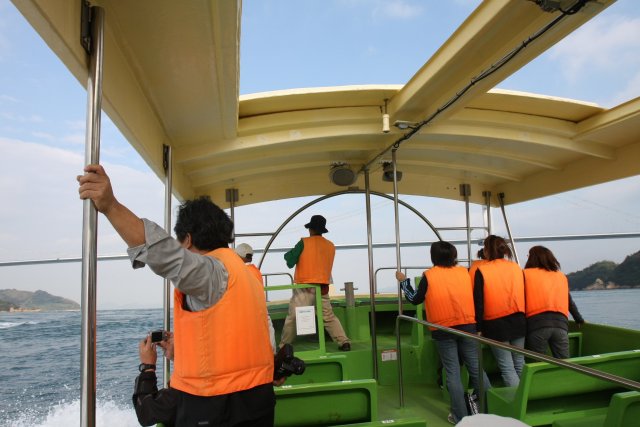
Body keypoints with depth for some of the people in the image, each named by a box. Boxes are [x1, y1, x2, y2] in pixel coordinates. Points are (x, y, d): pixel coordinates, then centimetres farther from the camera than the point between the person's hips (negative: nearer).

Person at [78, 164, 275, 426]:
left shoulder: (211, 270, -15)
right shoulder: (244, 272, 12)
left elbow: (166, 256, -36)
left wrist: (110, 206, -45)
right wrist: (182, 345, 27)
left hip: (213, 405, -8)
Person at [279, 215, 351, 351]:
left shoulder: (304, 243, -7)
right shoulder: (331, 246, 7)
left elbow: (290, 263, -6)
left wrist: (288, 255, 15)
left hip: (304, 288, -4)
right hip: (323, 288, 4)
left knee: (292, 318, 5)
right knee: (329, 317, 11)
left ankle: (283, 347, 10)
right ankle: (344, 342, 1)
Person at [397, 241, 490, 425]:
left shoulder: (429, 275, -4)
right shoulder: (464, 272, 4)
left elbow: (415, 299, 3)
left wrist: (404, 281, 16)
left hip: (443, 330, -2)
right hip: (468, 326, 3)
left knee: (453, 373, 4)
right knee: (476, 368, 12)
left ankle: (460, 416, 9)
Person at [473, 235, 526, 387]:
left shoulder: (482, 271, -8)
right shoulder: (516, 267, 5)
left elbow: (478, 302, -8)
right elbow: (524, 295, 10)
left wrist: (478, 327, -1)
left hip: (496, 324, -4)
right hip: (518, 321, 4)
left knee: (507, 367, 2)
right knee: (519, 363, 16)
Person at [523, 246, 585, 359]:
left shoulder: (526, 274, 10)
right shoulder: (561, 276, 24)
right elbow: (569, 301, 31)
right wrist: (579, 319, 44)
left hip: (537, 323, -4)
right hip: (561, 323, 4)